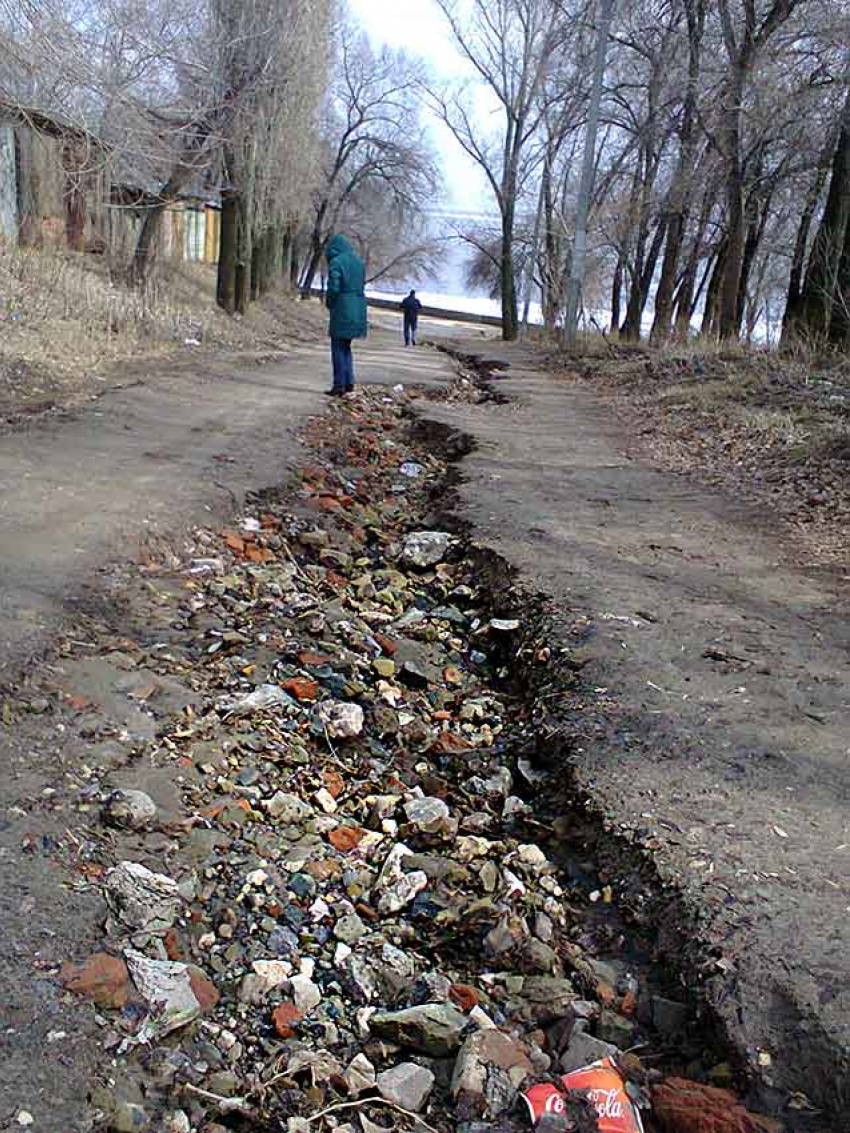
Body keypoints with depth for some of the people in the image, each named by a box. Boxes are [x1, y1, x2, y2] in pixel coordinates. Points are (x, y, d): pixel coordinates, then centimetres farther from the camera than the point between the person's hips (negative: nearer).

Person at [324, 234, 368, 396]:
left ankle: (339, 385, 1)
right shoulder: (358, 261, 12)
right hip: (358, 310, 7)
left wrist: (330, 304, 0)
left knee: (338, 348, 1)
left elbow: (333, 288, -16)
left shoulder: (336, 262, -10)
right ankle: (349, 382, 14)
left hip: (342, 310, -7)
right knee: (346, 346, 18)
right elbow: (362, 285, 13)